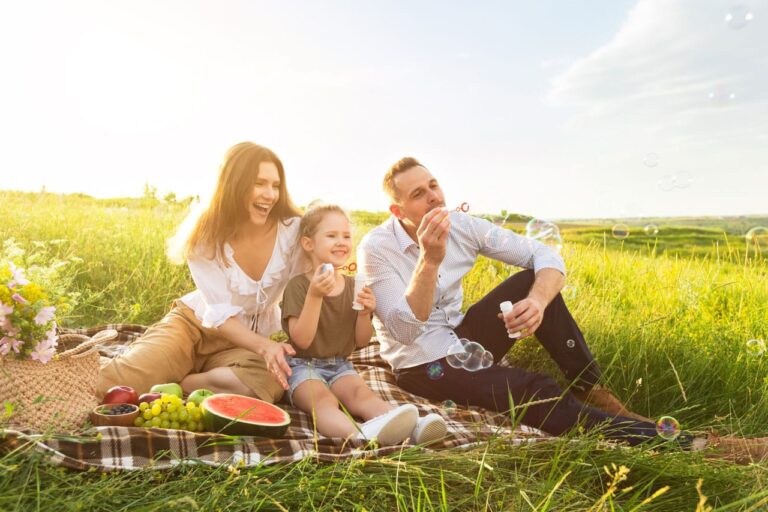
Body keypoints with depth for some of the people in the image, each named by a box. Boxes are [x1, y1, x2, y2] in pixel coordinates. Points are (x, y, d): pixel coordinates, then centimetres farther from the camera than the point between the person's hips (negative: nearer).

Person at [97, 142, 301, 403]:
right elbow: (219, 314, -20)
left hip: (244, 342, 1)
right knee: (115, 383, -23)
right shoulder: (205, 234, -16)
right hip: (194, 322, 0)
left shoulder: (293, 230, -16)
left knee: (268, 384, -36)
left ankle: (173, 384, -11)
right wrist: (264, 346, -37)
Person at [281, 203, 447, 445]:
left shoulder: (353, 286, 6)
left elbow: (361, 342, 7)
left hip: (339, 365, 4)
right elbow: (301, 340, -19)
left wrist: (364, 314, -14)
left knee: (361, 393, -25)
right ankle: (362, 435, -63)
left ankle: (413, 427, -51)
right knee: (323, 399, -34)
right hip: (303, 366, -4)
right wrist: (314, 295, -30)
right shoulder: (298, 286, -9)